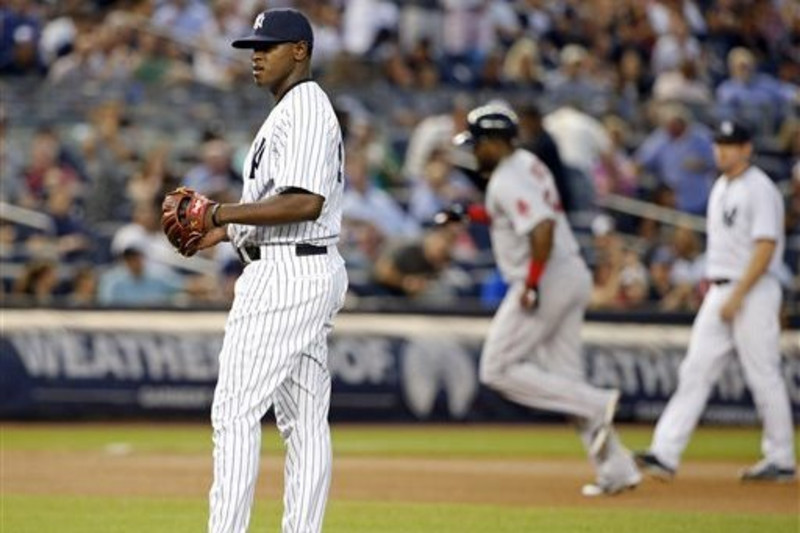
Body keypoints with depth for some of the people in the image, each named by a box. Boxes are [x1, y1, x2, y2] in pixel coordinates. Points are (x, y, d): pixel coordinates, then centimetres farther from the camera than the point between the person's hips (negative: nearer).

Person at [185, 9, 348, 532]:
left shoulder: (306, 109, -13)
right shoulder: (291, 111, 20)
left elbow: (305, 203, -24)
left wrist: (222, 213, -20)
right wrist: (226, 231, 15)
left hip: (289, 274, -11)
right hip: (314, 272, 11)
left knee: (235, 411, -12)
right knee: (305, 419, 8)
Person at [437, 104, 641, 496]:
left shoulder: (507, 181, -15)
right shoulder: (528, 164, 15)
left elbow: (542, 228, -28)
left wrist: (532, 284, -24)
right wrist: (468, 213, 25)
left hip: (547, 280, -10)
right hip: (573, 275, 10)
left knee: (498, 370, -2)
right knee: (565, 379, 11)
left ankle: (596, 405, -11)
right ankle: (617, 470, 5)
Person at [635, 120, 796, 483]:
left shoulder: (759, 189, -12)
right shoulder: (721, 188, 16)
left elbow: (766, 248, -18)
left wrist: (737, 296, -21)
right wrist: (713, 285, 17)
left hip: (753, 292, -8)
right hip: (720, 295, 8)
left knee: (764, 378, -2)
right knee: (696, 371, 0)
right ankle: (665, 454, -5)